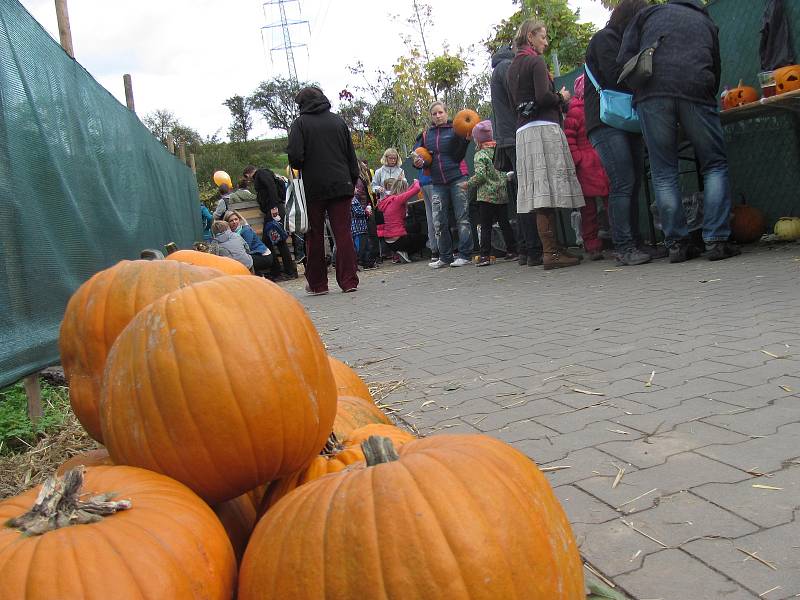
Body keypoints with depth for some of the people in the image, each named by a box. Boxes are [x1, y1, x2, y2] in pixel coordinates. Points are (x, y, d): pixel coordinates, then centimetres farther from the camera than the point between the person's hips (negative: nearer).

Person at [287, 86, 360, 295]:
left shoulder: (300, 123, -2)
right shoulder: (338, 121, 9)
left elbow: (295, 156, -11)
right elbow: (351, 155, 10)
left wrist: (299, 168, 10)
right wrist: (353, 180, 15)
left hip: (313, 187, -2)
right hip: (341, 185, 2)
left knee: (315, 236, 6)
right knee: (344, 233, 2)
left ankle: (317, 284, 9)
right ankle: (349, 281, 0)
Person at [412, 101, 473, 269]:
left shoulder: (455, 129, 0)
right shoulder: (426, 135, 13)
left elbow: (459, 155, -8)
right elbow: (419, 154, 19)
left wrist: (465, 139, -23)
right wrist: (418, 162, -3)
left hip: (457, 179, -4)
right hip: (438, 183, 5)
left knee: (462, 218, -3)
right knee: (439, 223, 4)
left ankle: (464, 255, 1)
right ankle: (445, 257, 13)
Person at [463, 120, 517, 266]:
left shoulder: (480, 155, -8)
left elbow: (480, 175, -17)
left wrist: (468, 183, -4)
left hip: (486, 195, -5)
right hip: (502, 194, 5)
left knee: (485, 226, -2)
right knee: (505, 223, 11)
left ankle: (485, 255, -5)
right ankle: (512, 251, 12)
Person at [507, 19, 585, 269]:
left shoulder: (512, 66, 21)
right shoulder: (536, 61, -3)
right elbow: (543, 97, -16)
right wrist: (562, 97, 3)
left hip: (523, 131, 8)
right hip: (544, 128, -8)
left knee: (540, 193, 3)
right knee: (549, 191, -11)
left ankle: (552, 248, 3)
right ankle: (552, 252, -14)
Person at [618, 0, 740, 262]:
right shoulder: (707, 22, 31)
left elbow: (624, 59, 13)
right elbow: (715, 70, 29)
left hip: (651, 93, 0)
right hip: (696, 91, 1)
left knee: (663, 173, 4)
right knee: (715, 165, 9)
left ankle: (677, 243, 2)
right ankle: (717, 240, 0)